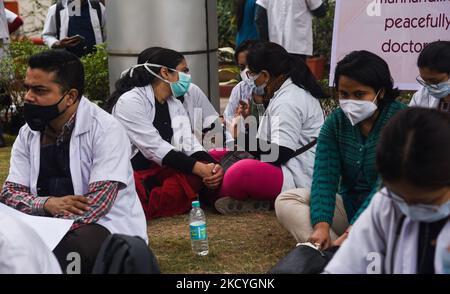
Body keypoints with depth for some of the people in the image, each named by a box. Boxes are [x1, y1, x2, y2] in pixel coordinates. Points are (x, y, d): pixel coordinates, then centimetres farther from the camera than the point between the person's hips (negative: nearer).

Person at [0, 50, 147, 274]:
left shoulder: (105, 130, -15)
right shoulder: (28, 133, 4)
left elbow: (97, 203, -22)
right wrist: (47, 204, -23)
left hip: (110, 226, -4)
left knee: (82, 244, -36)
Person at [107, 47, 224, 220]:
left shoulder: (176, 105, 13)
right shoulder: (130, 101, -10)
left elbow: (189, 146, 1)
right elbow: (154, 148, -20)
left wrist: (210, 165, -20)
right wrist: (199, 168, -26)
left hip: (163, 172, 7)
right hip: (134, 175, -7)